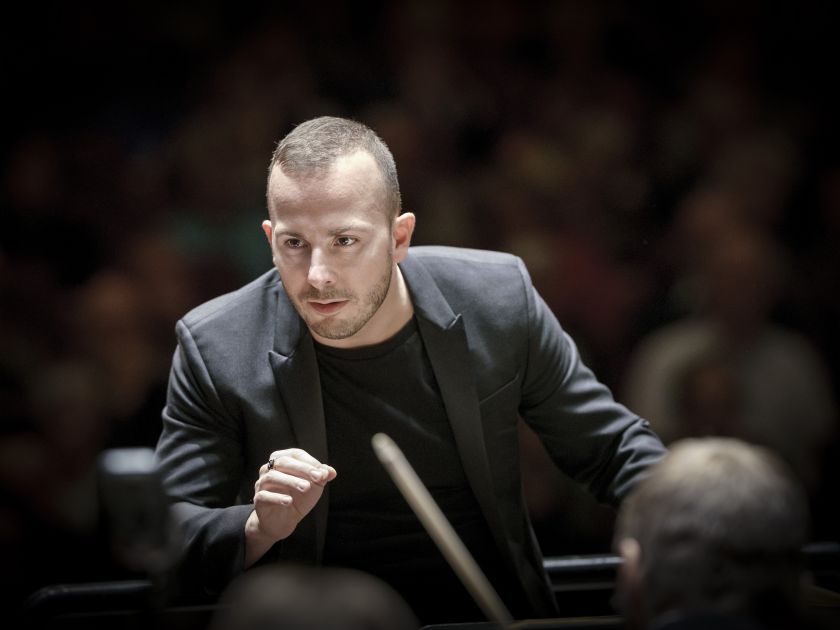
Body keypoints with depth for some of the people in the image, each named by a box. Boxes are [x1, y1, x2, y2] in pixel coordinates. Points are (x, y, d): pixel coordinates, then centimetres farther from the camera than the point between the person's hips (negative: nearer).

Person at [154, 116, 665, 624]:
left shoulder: (498, 300, -1)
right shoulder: (214, 349, -6)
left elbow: (614, 450, 10)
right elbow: (170, 541, -2)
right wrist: (260, 528, -21)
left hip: (494, 619, 2)